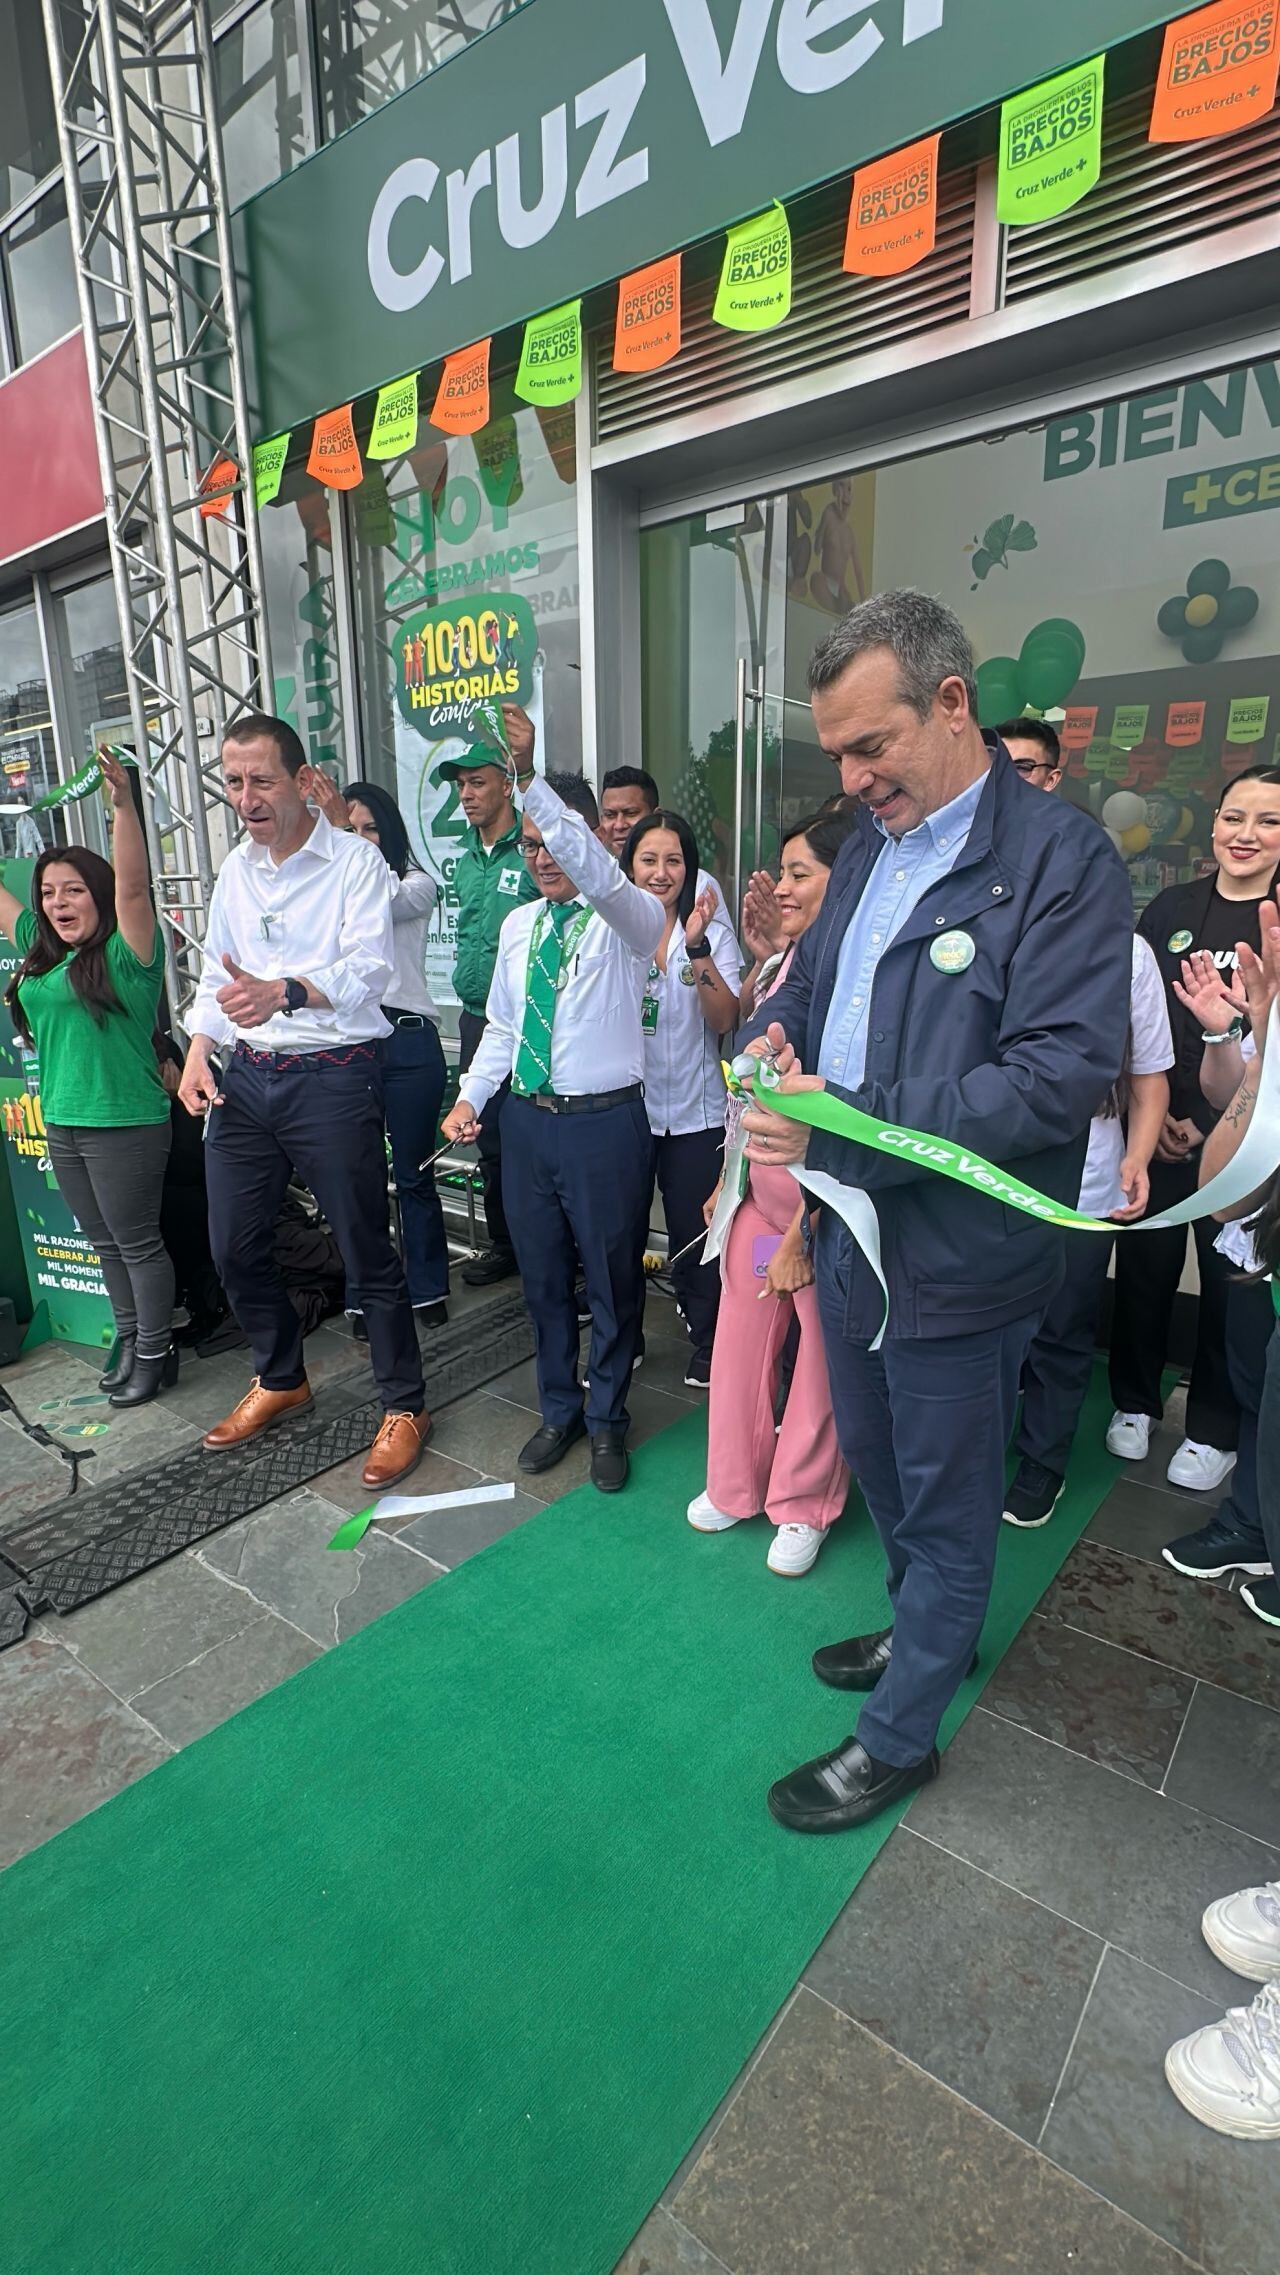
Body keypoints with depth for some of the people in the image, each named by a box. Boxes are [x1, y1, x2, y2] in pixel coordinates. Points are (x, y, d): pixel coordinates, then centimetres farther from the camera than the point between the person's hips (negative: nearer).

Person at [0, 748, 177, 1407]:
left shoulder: (126, 952, -10)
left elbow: (132, 884, -24)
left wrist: (123, 804, -35)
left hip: (125, 1124, -8)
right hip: (62, 1123, 8)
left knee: (137, 1241, 4)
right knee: (104, 1241, 18)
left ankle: (155, 1353, 18)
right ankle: (130, 1334, 33)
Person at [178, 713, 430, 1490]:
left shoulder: (356, 861, -8)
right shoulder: (237, 867, 12)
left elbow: (370, 967, -23)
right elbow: (216, 971, 17)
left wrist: (283, 992, -40)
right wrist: (200, 1047, 2)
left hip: (332, 1077, -6)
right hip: (245, 1077, 7)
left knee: (367, 1251, 1)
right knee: (235, 1247, 14)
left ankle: (405, 1406, 19)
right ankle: (281, 1379, 38)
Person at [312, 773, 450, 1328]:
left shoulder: (417, 884, 5)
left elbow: (384, 902, -17)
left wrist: (344, 832, -26)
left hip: (407, 1039, -3)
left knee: (412, 1173, 5)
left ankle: (427, 1289, 20)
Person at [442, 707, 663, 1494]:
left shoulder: (631, 917, -8)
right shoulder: (518, 925, 10)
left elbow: (598, 873, -32)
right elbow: (502, 1025, 15)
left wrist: (528, 777, -41)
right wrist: (471, 1097, 1)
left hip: (606, 1122, -5)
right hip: (527, 1118, 6)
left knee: (613, 1279, 9)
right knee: (543, 1276, 17)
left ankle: (608, 1418, 32)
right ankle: (560, 1409, 38)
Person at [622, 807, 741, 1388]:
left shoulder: (711, 931, -2)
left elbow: (724, 1020, -11)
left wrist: (698, 950, -23)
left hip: (694, 1109, -1)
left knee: (693, 1232, 6)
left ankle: (706, 1344, 28)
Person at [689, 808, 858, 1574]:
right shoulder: (785, 965, 6)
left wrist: (803, 1229, -16)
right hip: (759, 1187, 7)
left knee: (821, 1354, 11)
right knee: (741, 1336, 16)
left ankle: (802, 1506, 34)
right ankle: (736, 1484, 38)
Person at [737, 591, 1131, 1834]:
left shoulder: (1060, 856, -16)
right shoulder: (869, 846, 9)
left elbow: (1062, 1072, -24)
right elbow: (807, 977, 18)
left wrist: (844, 1131, -27)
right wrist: (777, 1030, -6)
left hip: (956, 1258, -7)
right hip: (846, 1231, 8)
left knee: (944, 1502, 14)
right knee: (876, 1462, 25)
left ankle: (898, 1735, 36)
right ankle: (927, 1631, 53)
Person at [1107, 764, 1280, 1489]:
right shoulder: (1170, 908, 4)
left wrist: (1210, 1124, -16)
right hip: (1155, 1125, 2)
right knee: (1145, 1265, 9)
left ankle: (1216, 1430, 27)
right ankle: (1135, 1401, 30)